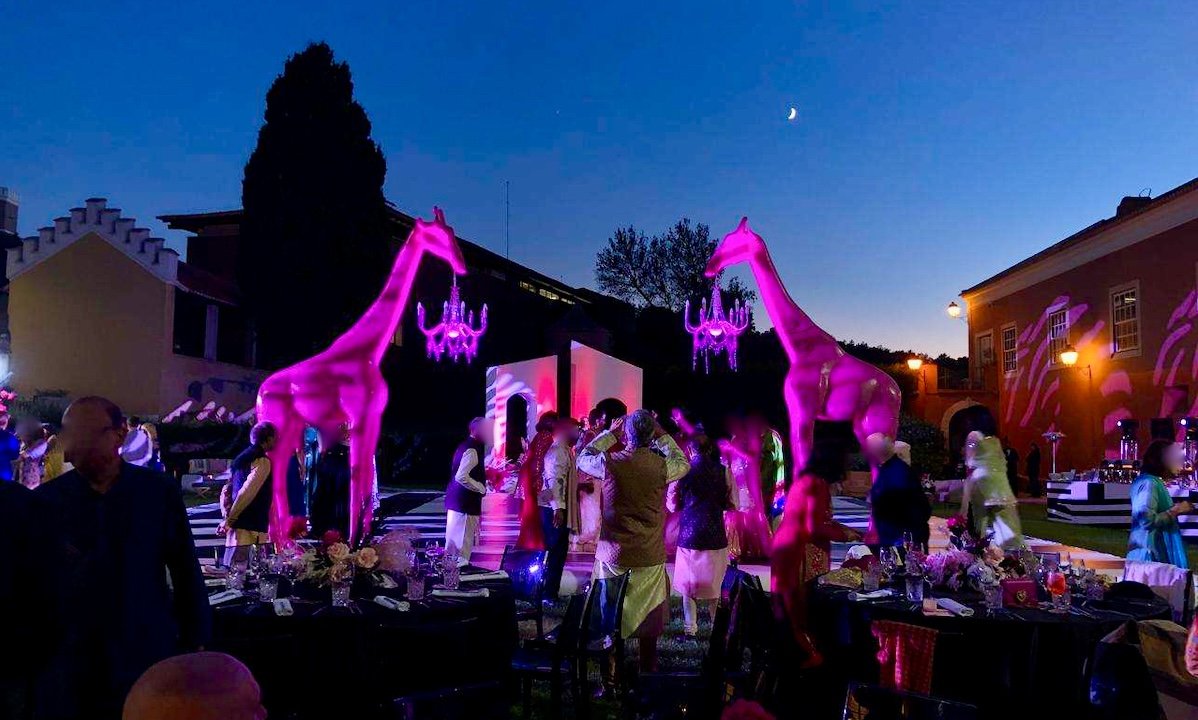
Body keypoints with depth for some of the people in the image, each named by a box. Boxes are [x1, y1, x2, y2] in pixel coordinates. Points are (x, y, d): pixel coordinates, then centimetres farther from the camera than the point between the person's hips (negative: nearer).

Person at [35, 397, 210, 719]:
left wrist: (194, 640, 1)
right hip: (70, 658, 1)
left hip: (148, 653, -1)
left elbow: (186, 571, -1)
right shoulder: (46, 499, -2)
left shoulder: (160, 491, -5)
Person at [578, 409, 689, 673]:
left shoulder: (609, 462, -11)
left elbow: (582, 459, 10)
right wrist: (662, 436, 15)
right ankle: (648, 672, 25)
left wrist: (610, 433, 14)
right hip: (650, 559, 0)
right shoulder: (662, 465, -11)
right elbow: (684, 463, 13)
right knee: (648, 619, 15)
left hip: (613, 557, 0)